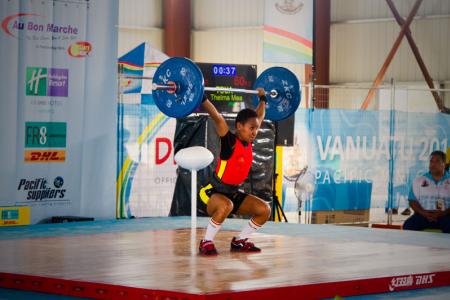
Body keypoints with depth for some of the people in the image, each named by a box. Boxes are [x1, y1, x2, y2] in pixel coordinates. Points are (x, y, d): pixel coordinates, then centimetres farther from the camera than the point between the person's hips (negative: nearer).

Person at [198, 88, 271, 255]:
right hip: (213, 192, -8)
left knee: (264, 210, -5)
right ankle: (206, 243, -20)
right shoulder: (230, 141, -18)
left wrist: (262, 99, 27)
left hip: (234, 193, 8)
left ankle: (239, 241, 12)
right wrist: (202, 97, -36)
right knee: (226, 206, -40)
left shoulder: (249, 142, 1)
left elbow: (259, 117, 17)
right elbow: (216, 117, -30)